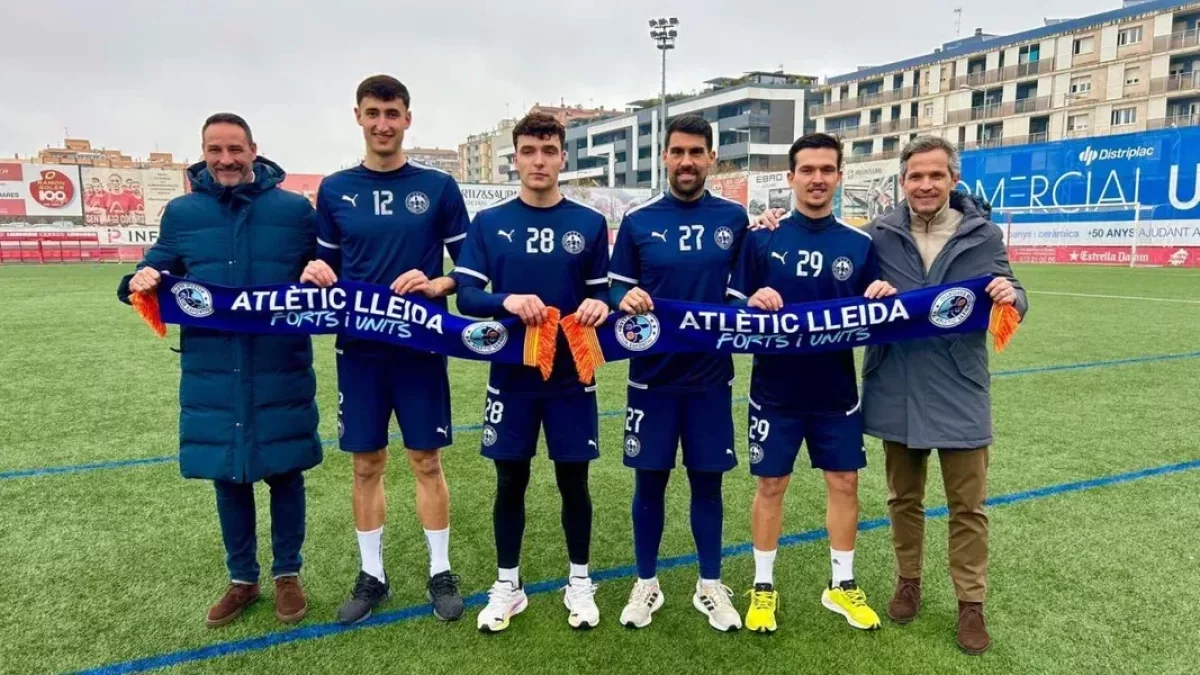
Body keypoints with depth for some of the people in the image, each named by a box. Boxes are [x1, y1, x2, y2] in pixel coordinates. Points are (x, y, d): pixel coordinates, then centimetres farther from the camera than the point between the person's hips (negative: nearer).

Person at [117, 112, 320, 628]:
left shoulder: (294, 209, 2)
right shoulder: (181, 212, 7)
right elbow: (159, 268, 12)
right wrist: (143, 280, -12)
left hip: (280, 370, -2)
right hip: (213, 372, 2)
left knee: (284, 470, 8)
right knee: (227, 475, 12)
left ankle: (288, 574, 27)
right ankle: (242, 578, 30)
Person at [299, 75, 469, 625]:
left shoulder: (438, 187, 0)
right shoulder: (334, 190, 6)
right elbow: (328, 265, 12)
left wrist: (438, 284, -17)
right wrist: (314, 272, -10)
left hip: (421, 346, -2)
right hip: (358, 348, 2)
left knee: (426, 462, 6)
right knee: (366, 465, 10)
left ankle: (441, 573, 22)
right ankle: (371, 576, 25)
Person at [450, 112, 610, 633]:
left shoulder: (591, 223, 1)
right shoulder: (488, 222, 1)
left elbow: (601, 295, 4)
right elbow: (465, 295, -6)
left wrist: (598, 307, -20)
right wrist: (508, 301, -26)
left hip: (571, 376, 0)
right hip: (511, 375, 0)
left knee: (573, 481, 10)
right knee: (510, 481, 11)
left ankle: (579, 582, 30)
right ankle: (507, 586, 29)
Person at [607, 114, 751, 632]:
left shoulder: (734, 218, 2)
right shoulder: (638, 220, -1)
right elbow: (614, 288, 3)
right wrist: (624, 299, -18)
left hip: (711, 374, 1)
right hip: (652, 373, 0)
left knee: (707, 479, 10)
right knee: (650, 480, 9)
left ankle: (710, 585, 27)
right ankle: (646, 583, 27)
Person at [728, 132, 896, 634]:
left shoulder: (860, 244, 3)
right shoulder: (762, 239, -3)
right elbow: (735, 313, -2)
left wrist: (883, 298, -14)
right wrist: (754, 305, -24)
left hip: (836, 390, 2)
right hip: (776, 389, -2)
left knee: (844, 482, 10)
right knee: (771, 484, 7)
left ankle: (842, 585, 29)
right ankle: (763, 587, 24)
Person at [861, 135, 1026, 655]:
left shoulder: (984, 235, -2)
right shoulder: (879, 234, -2)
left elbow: (1010, 298, 1)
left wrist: (1011, 295, -23)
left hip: (959, 392, -1)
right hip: (896, 391, 1)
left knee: (967, 505, 9)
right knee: (903, 497, 16)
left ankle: (971, 603, 25)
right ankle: (908, 581, 35)